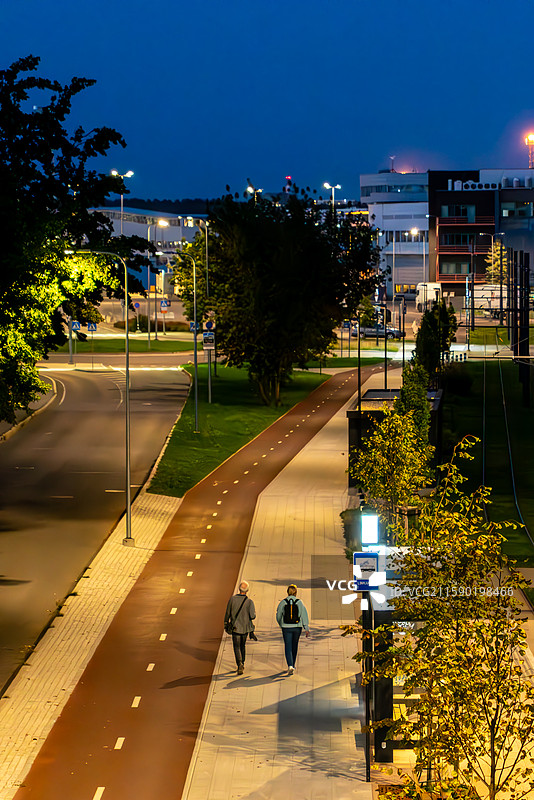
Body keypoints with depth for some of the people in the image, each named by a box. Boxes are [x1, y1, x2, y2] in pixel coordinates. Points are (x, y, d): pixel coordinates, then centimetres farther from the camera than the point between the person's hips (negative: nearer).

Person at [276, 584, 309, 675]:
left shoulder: (283, 602, -4)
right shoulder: (299, 602, -4)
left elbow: (278, 616, 6)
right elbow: (304, 616, -7)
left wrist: (281, 625, 25)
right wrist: (307, 629, -6)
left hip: (286, 627, -1)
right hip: (297, 627, 1)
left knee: (288, 647, -2)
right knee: (294, 646, 18)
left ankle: (290, 666, -21)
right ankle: (292, 665, 31)